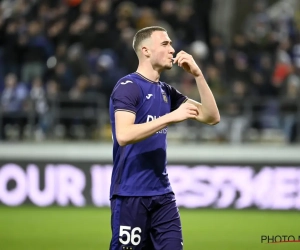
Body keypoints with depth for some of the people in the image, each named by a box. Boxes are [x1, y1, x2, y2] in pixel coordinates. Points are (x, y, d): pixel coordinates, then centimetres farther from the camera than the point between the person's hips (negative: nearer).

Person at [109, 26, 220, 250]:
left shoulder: (167, 92, 13)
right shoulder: (128, 87, -10)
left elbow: (212, 117, 10)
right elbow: (123, 135, -25)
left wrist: (198, 75, 2)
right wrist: (171, 117, -26)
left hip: (162, 193, 7)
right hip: (131, 194, -7)